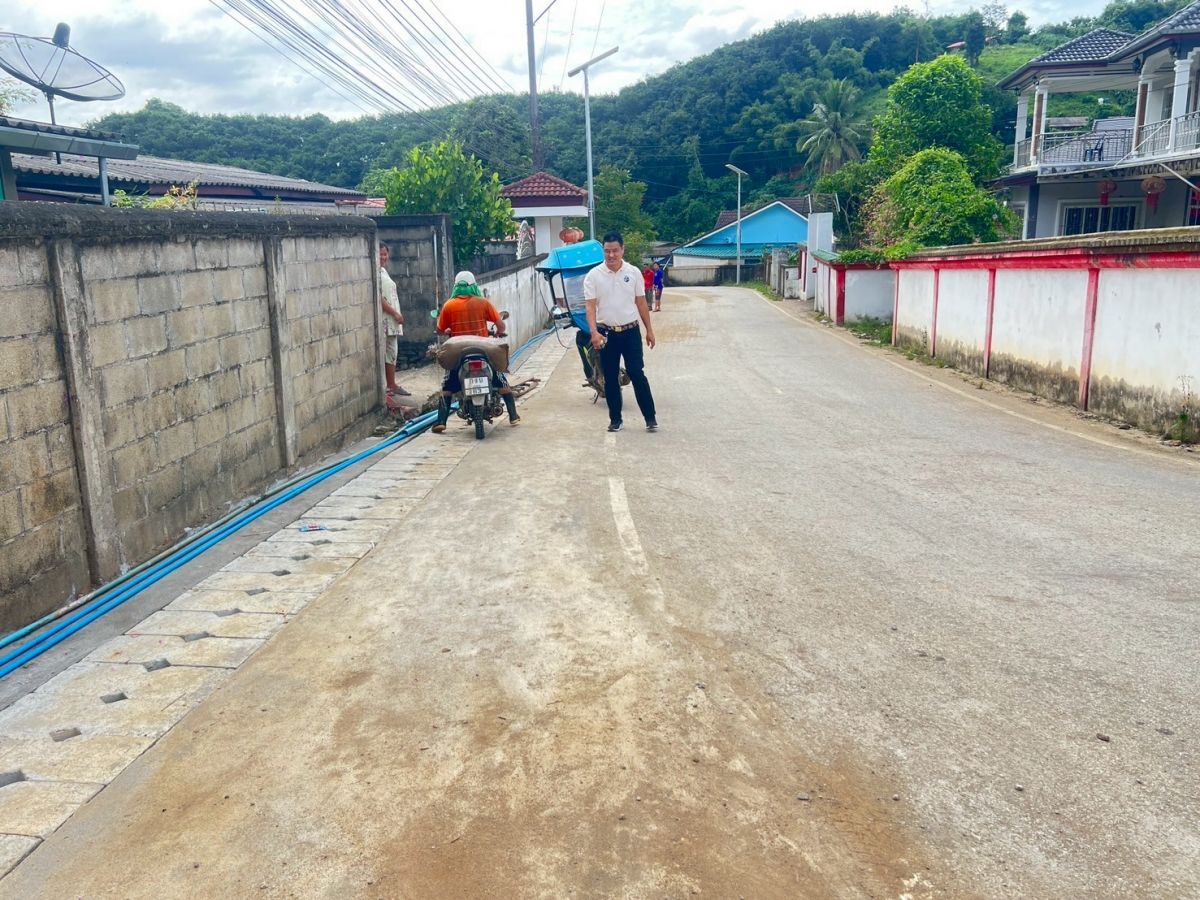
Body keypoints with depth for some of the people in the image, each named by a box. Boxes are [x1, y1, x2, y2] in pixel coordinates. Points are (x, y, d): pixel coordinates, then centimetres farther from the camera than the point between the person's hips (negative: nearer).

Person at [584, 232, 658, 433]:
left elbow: (641, 303, 8)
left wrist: (649, 330, 8)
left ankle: (650, 417, 4)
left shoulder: (634, 273, 1)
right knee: (610, 378, 7)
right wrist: (594, 332, -23)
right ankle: (615, 419, 17)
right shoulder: (594, 276, -4)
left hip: (631, 331, 0)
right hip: (606, 333, 0)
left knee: (637, 374, -3)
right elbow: (590, 306, -9)